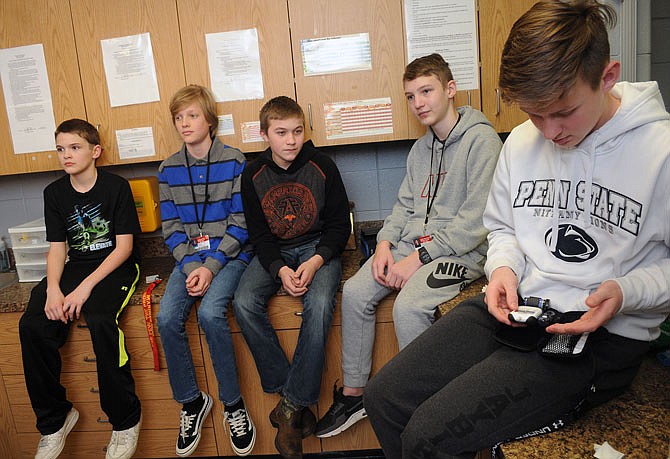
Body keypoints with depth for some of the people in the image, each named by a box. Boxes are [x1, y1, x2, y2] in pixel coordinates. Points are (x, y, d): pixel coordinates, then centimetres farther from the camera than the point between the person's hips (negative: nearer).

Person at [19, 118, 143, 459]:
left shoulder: (116, 187, -7)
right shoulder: (54, 193, 8)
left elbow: (124, 246, -10)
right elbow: (57, 248, 6)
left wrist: (86, 286, -20)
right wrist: (53, 289, -13)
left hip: (116, 265, -5)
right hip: (75, 266, 5)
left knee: (99, 321, -33)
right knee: (32, 325, -19)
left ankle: (126, 421, -16)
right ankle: (54, 421, -1)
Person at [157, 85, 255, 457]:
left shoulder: (234, 161, -4)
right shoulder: (169, 169, 8)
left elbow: (240, 223, -7)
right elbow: (171, 227, 6)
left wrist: (211, 266, -16)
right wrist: (191, 266, -10)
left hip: (230, 254, -4)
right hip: (190, 257, 4)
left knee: (210, 312, -28)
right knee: (167, 318, -19)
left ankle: (233, 404, -7)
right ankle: (191, 401, 4)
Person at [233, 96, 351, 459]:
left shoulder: (322, 167, -6)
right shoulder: (253, 175, -1)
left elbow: (339, 224, -2)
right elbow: (258, 233, 1)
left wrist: (316, 261, -19)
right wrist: (279, 269, -18)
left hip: (318, 248, -2)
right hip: (274, 252, 3)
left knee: (319, 304, -31)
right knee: (244, 303, -24)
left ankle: (292, 404, -18)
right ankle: (285, 387, -12)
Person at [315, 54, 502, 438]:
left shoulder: (482, 140, -10)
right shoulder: (421, 148, 16)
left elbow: (476, 221, -17)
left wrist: (419, 258, -18)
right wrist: (385, 243, -1)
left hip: (461, 251, -7)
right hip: (413, 242, 8)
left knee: (408, 306, -30)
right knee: (355, 292, -10)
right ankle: (354, 393, 4)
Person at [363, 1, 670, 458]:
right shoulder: (522, 141, 6)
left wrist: (627, 292, -22)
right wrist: (504, 267, -3)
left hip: (603, 335, -5)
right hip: (515, 305, 6)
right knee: (384, 399, -3)